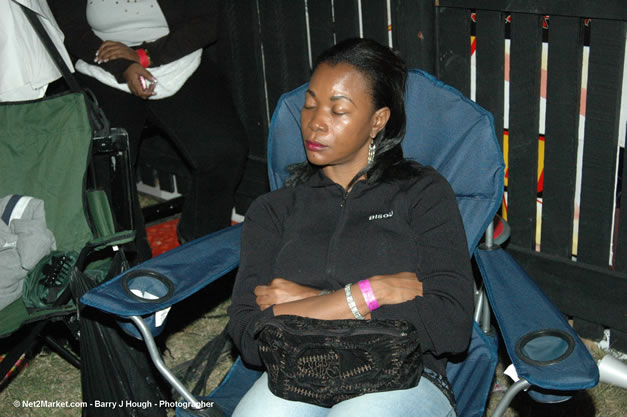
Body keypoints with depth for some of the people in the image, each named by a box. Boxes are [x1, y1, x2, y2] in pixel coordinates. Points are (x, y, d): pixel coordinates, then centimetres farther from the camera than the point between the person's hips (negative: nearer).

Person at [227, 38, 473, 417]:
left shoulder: (424, 193, 11)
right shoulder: (274, 210, 17)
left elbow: (451, 327, -4)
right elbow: (249, 337, 1)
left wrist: (313, 302, -2)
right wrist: (373, 292, -5)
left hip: (405, 380, -1)